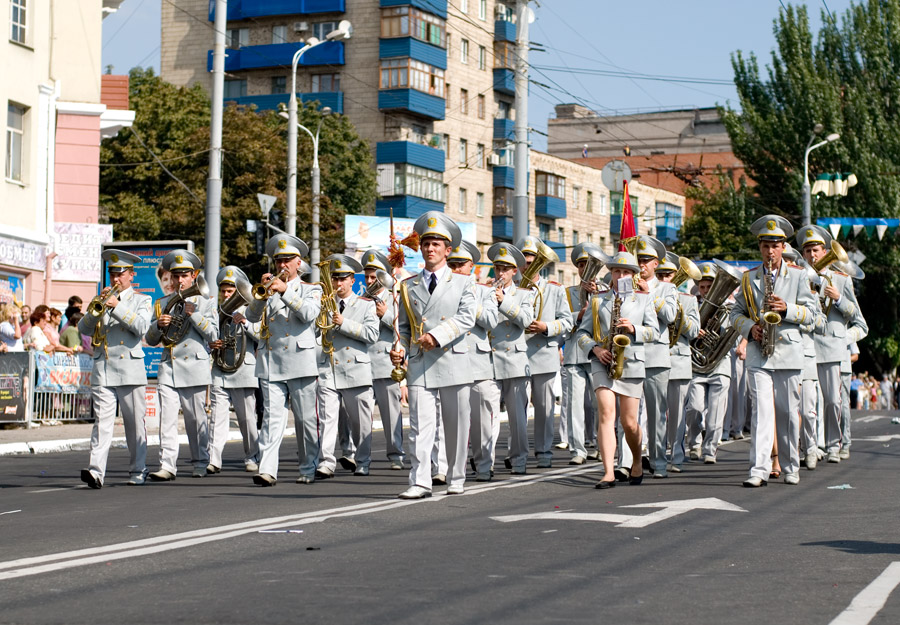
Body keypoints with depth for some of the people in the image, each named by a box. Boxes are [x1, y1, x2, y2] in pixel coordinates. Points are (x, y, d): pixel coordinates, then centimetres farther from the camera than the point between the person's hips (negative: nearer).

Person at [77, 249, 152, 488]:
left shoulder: (141, 300, 10)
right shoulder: (100, 300, 19)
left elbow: (141, 327, -8)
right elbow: (84, 329, 7)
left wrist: (117, 307, -15)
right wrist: (97, 307, -7)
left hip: (131, 369, -2)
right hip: (102, 370, 2)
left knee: (135, 423, 2)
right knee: (102, 421, -10)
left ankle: (138, 471, 12)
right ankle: (96, 470, -20)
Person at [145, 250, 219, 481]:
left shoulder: (206, 303, 8)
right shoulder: (163, 304, 15)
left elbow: (213, 335, -3)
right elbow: (151, 339, 16)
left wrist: (192, 314, -11)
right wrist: (158, 325, -5)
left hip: (195, 368, -2)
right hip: (168, 368, 2)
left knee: (196, 419, 3)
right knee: (167, 418, -10)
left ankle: (200, 464, 16)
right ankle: (167, 466, -13)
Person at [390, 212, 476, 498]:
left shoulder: (462, 283, 8)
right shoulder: (408, 286, 14)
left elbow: (467, 317, -7)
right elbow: (404, 325, 15)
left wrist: (437, 335, -20)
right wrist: (400, 349, -4)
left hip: (453, 364, -1)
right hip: (419, 366, 1)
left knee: (456, 426, 6)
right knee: (420, 424, -9)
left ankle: (456, 480, 17)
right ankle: (419, 482, -12)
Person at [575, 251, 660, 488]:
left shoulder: (644, 298, 12)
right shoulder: (598, 300, 13)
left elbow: (654, 332, 5)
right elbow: (581, 333, 11)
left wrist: (633, 329, -14)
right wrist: (595, 349, -8)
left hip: (631, 362, 0)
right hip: (602, 362, 0)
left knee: (629, 422, 1)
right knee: (606, 413, -17)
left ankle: (637, 463, 29)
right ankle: (609, 473, -21)